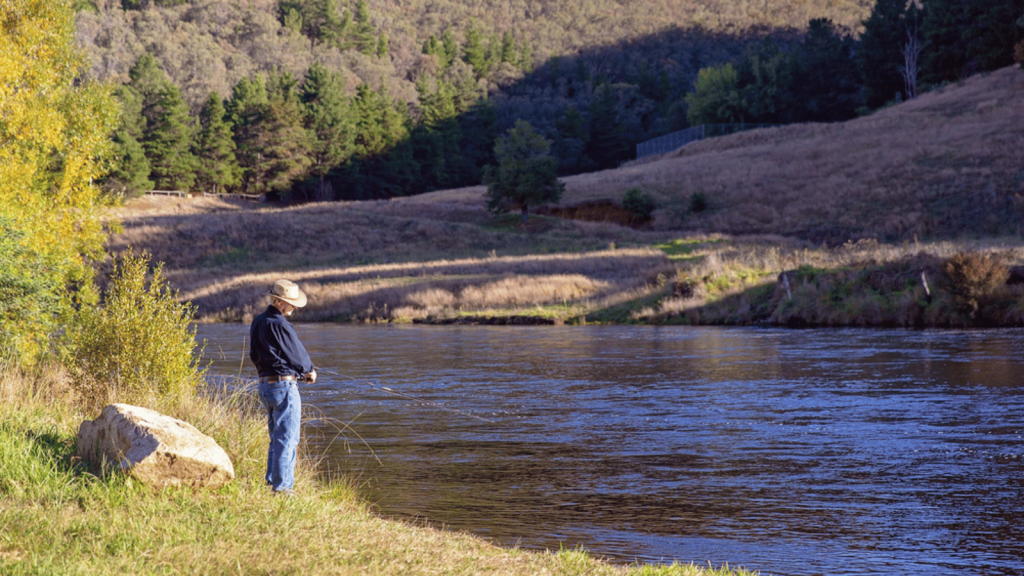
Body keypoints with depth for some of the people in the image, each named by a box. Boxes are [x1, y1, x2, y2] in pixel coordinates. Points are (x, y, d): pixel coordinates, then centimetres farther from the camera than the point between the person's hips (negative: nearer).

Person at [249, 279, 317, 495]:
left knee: (277, 438, 17)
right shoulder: (279, 325, -17)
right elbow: (297, 354, -11)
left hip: (264, 385, 9)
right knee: (287, 439, -5)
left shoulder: (257, 323, 11)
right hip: (284, 385, -9)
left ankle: (272, 483, 17)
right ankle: (282, 487, -6)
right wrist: (310, 370, 11)